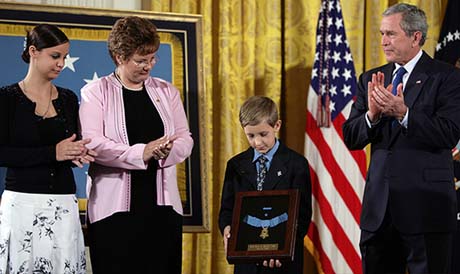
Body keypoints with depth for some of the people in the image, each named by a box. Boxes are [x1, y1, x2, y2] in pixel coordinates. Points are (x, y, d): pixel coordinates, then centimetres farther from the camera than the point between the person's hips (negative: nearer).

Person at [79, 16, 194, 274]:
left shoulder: (167, 91, 15)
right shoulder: (96, 93, 2)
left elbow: (185, 139, 11)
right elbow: (92, 144, -10)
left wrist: (166, 151, -13)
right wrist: (140, 153, -21)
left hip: (163, 204, 4)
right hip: (114, 208, -3)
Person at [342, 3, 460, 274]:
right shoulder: (372, 79, 12)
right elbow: (351, 138, 7)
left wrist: (404, 113, -25)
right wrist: (372, 115, -13)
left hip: (426, 204, -5)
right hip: (379, 205, 5)